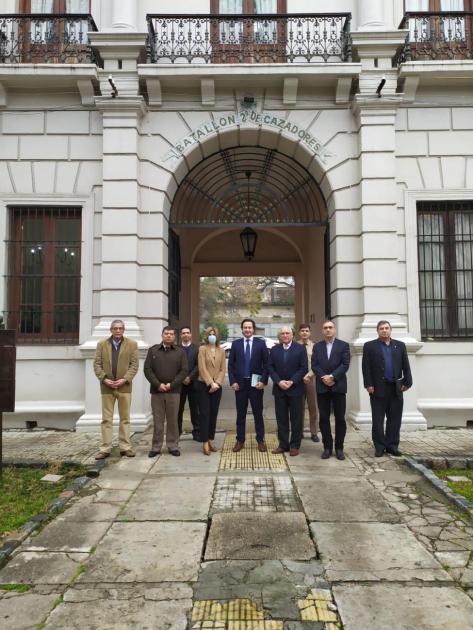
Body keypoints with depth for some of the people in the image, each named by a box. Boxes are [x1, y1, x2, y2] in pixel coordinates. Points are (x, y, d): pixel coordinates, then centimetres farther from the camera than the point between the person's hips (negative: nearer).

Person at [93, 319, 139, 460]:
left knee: (125, 418, 6)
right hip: (107, 386, 1)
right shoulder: (102, 344, 7)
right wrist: (104, 379, -11)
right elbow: (97, 364, 2)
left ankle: (125, 447, 13)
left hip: (124, 386, -1)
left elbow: (134, 365, -2)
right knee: (106, 419, 4)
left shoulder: (132, 344, 3)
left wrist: (124, 379, -14)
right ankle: (105, 448, 10)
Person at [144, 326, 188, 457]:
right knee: (157, 421, 5)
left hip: (173, 391, 0)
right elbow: (147, 369, 1)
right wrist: (158, 384, -10)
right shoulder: (153, 350, 7)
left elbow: (184, 371, -1)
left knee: (173, 420, 5)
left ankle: (173, 446, 15)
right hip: (156, 391, 0)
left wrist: (171, 384, -11)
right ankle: (156, 447, 13)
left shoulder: (180, 352, 6)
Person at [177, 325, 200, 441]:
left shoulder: (197, 349, 5)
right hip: (179, 383, 1)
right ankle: (177, 432, 13)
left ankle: (196, 432, 9)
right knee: (178, 409, 3)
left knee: (195, 409, 3)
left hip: (193, 383, -1)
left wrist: (189, 377, -11)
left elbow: (198, 365, -2)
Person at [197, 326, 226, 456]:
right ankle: (205, 443, 0)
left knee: (214, 414, 8)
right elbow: (202, 368, -10)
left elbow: (223, 369, 4)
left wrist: (217, 383, -9)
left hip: (217, 386, 4)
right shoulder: (202, 349, -3)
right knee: (205, 414, -3)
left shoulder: (221, 351, 8)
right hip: (204, 385, -4)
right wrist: (211, 383, -16)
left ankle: (210, 440, 17)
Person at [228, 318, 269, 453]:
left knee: (258, 413, 7)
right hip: (240, 383, 1)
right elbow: (231, 365, 4)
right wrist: (232, 381, -5)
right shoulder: (235, 344, 4)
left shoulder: (261, 343, 1)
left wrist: (263, 381, -9)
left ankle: (260, 440, 17)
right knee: (240, 414, 9)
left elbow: (266, 364, 0)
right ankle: (240, 440, 18)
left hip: (256, 383, -1)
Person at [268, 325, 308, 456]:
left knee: (296, 419, 4)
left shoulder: (300, 348, 0)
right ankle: (283, 444, 16)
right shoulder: (274, 349, 8)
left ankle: (295, 445, 13)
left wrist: (291, 381, -13)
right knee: (281, 418, 7)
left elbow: (304, 368, -5)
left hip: (295, 389, -2)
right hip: (279, 389, 3)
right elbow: (270, 367, 4)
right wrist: (279, 381, -10)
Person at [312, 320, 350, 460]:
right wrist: (324, 377, -13)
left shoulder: (343, 345, 4)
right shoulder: (317, 346, 11)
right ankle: (327, 447, 13)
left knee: (340, 418, 2)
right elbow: (314, 365, 2)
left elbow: (345, 364, -6)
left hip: (338, 386, -2)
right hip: (322, 387, 2)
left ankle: (339, 448, 12)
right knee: (324, 418, 4)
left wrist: (332, 376, -16)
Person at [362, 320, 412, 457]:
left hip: (396, 389, 3)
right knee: (377, 420, 2)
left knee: (395, 420, 6)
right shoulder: (369, 346, 2)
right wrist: (369, 385, -10)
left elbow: (405, 366, 8)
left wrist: (407, 383, 0)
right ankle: (380, 447, 11)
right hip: (378, 388, -2)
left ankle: (392, 446, 16)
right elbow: (366, 367, -3)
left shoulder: (400, 345, 11)